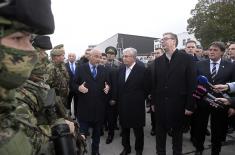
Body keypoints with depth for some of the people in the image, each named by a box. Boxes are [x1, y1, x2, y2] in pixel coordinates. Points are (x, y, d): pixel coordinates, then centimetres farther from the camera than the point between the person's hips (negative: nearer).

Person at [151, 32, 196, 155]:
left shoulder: (186, 58, -6)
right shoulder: (158, 61, 5)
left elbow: (191, 83, -9)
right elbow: (154, 83, 5)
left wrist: (190, 105, -10)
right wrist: (153, 102, 4)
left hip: (178, 104, -3)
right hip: (160, 104, 3)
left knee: (177, 132, 16)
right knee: (160, 133, 15)